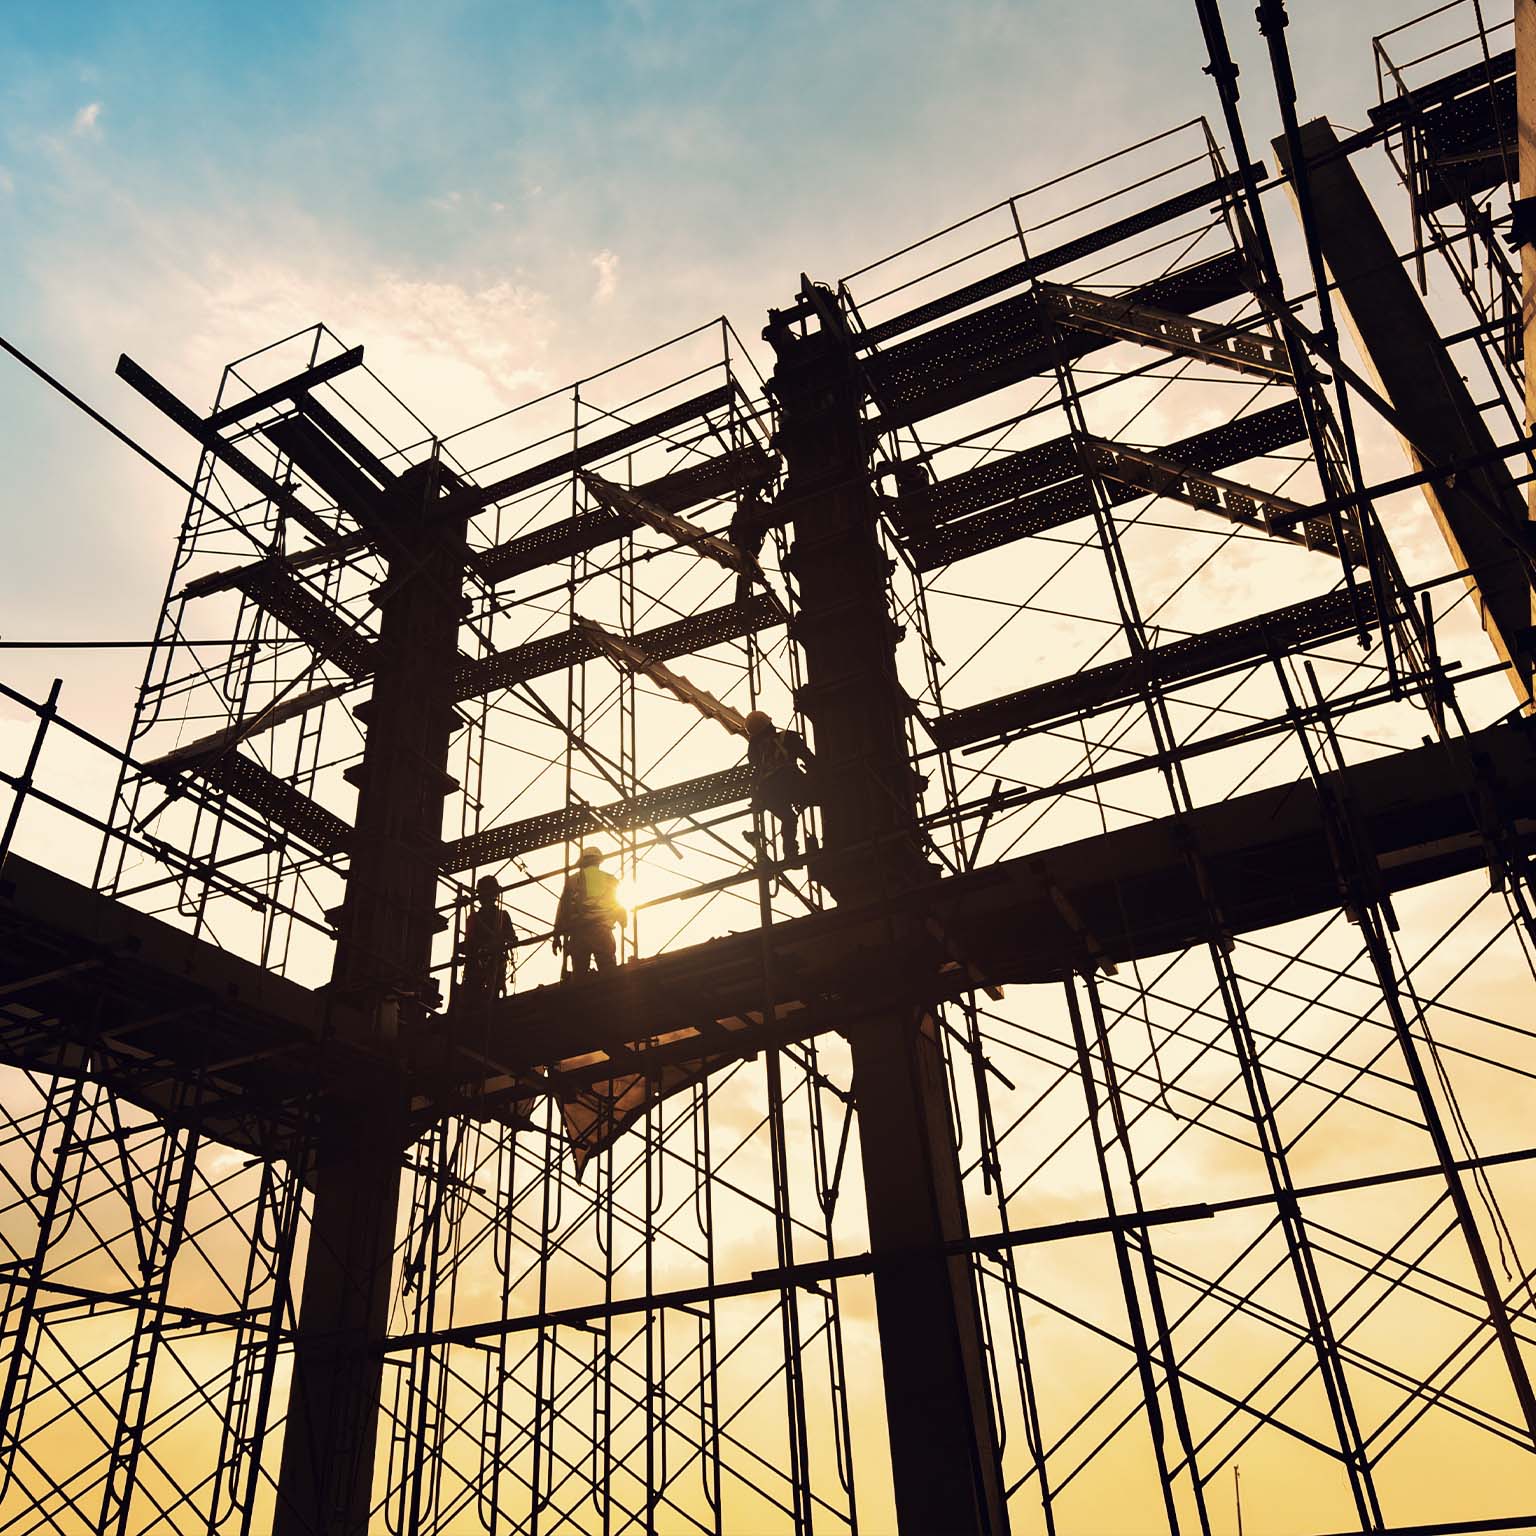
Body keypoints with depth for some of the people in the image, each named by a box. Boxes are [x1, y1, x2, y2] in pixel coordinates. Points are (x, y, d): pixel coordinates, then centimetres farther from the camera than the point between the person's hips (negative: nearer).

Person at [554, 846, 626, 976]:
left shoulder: (573, 880, 12)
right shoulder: (610, 879, 11)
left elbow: (562, 907, 9)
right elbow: (618, 906, 13)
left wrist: (557, 934, 11)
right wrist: (624, 922, 30)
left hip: (578, 932, 1)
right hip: (602, 931, -1)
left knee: (579, 973, 2)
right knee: (608, 972, -6)